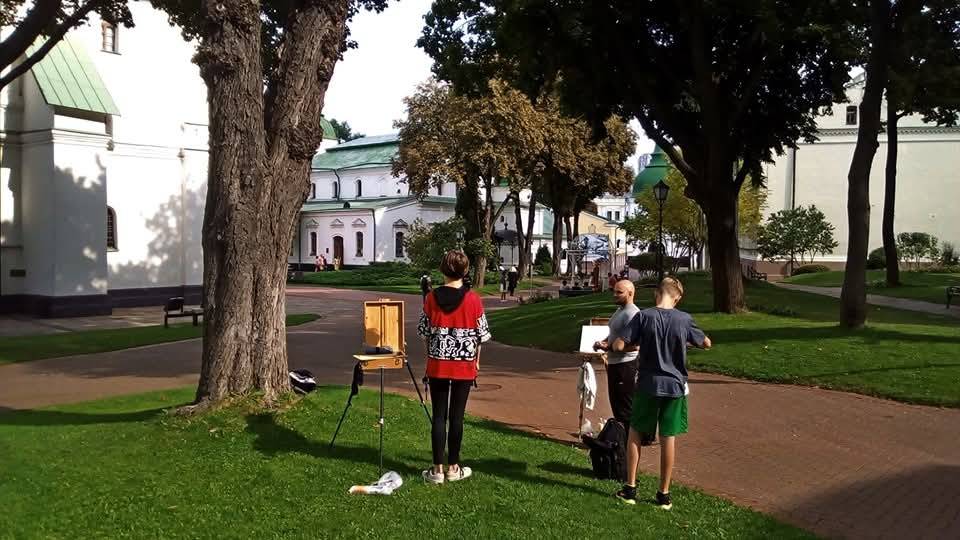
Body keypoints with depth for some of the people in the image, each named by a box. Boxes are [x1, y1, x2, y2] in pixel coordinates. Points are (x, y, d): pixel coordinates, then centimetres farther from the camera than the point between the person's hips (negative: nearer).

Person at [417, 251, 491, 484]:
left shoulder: (432, 298, -5)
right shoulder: (473, 299, -8)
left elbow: (425, 330, 2)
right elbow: (481, 334, -3)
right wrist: (476, 360, 11)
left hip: (437, 364, 1)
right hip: (464, 365, -1)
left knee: (439, 416, 7)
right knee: (457, 416, 7)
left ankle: (437, 469, 10)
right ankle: (453, 467, 17)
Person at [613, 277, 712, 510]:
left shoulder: (643, 316, -11)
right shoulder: (684, 319, -6)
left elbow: (618, 346, -12)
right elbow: (706, 344, 9)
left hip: (647, 385, -1)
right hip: (675, 385, 1)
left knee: (635, 433, 14)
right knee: (668, 438, 8)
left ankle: (630, 488, 16)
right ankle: (664, 494, 16)